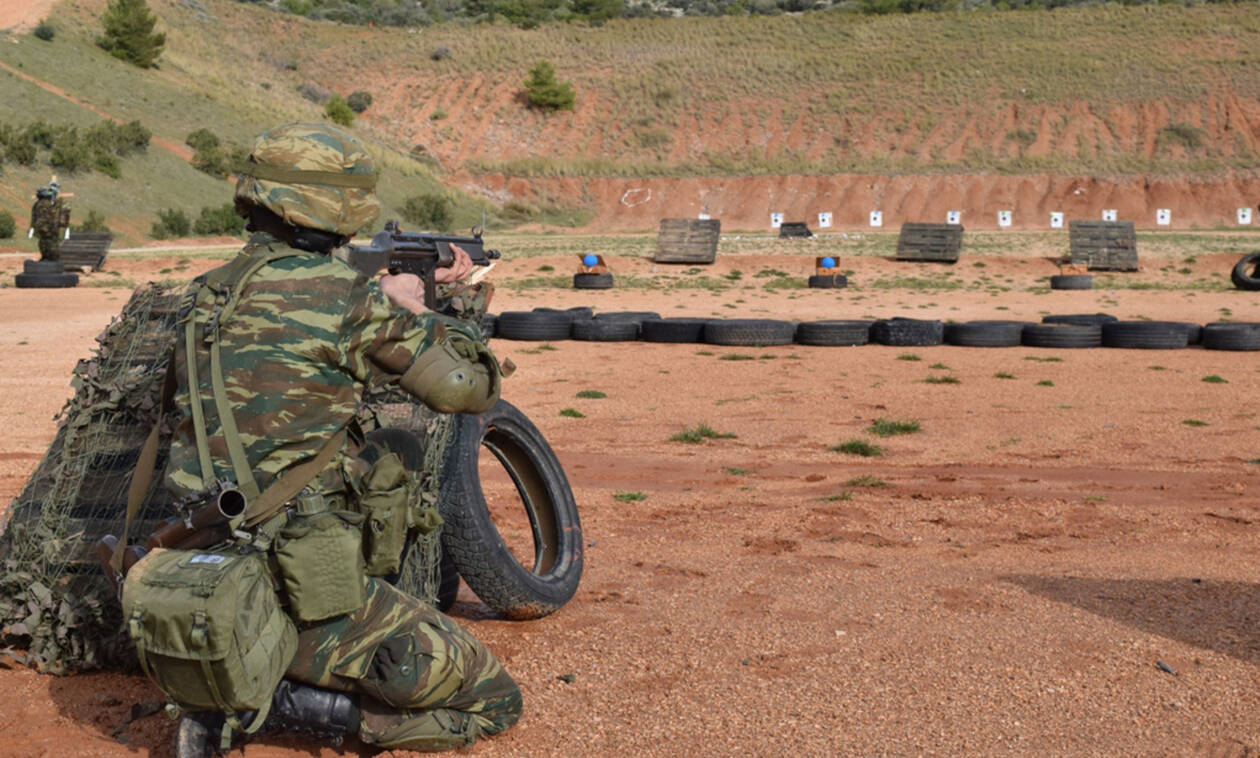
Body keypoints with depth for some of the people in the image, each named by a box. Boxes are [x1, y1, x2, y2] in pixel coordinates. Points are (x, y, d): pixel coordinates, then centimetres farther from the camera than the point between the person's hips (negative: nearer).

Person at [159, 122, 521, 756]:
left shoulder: (205, 294, 8)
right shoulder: (339, 292, -14)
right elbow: (466, 389, -4)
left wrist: (397, 301, 28)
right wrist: (421, 314, 13)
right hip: (298, 592, -8)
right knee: (492, 701, 4)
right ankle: (278, 702, -5)